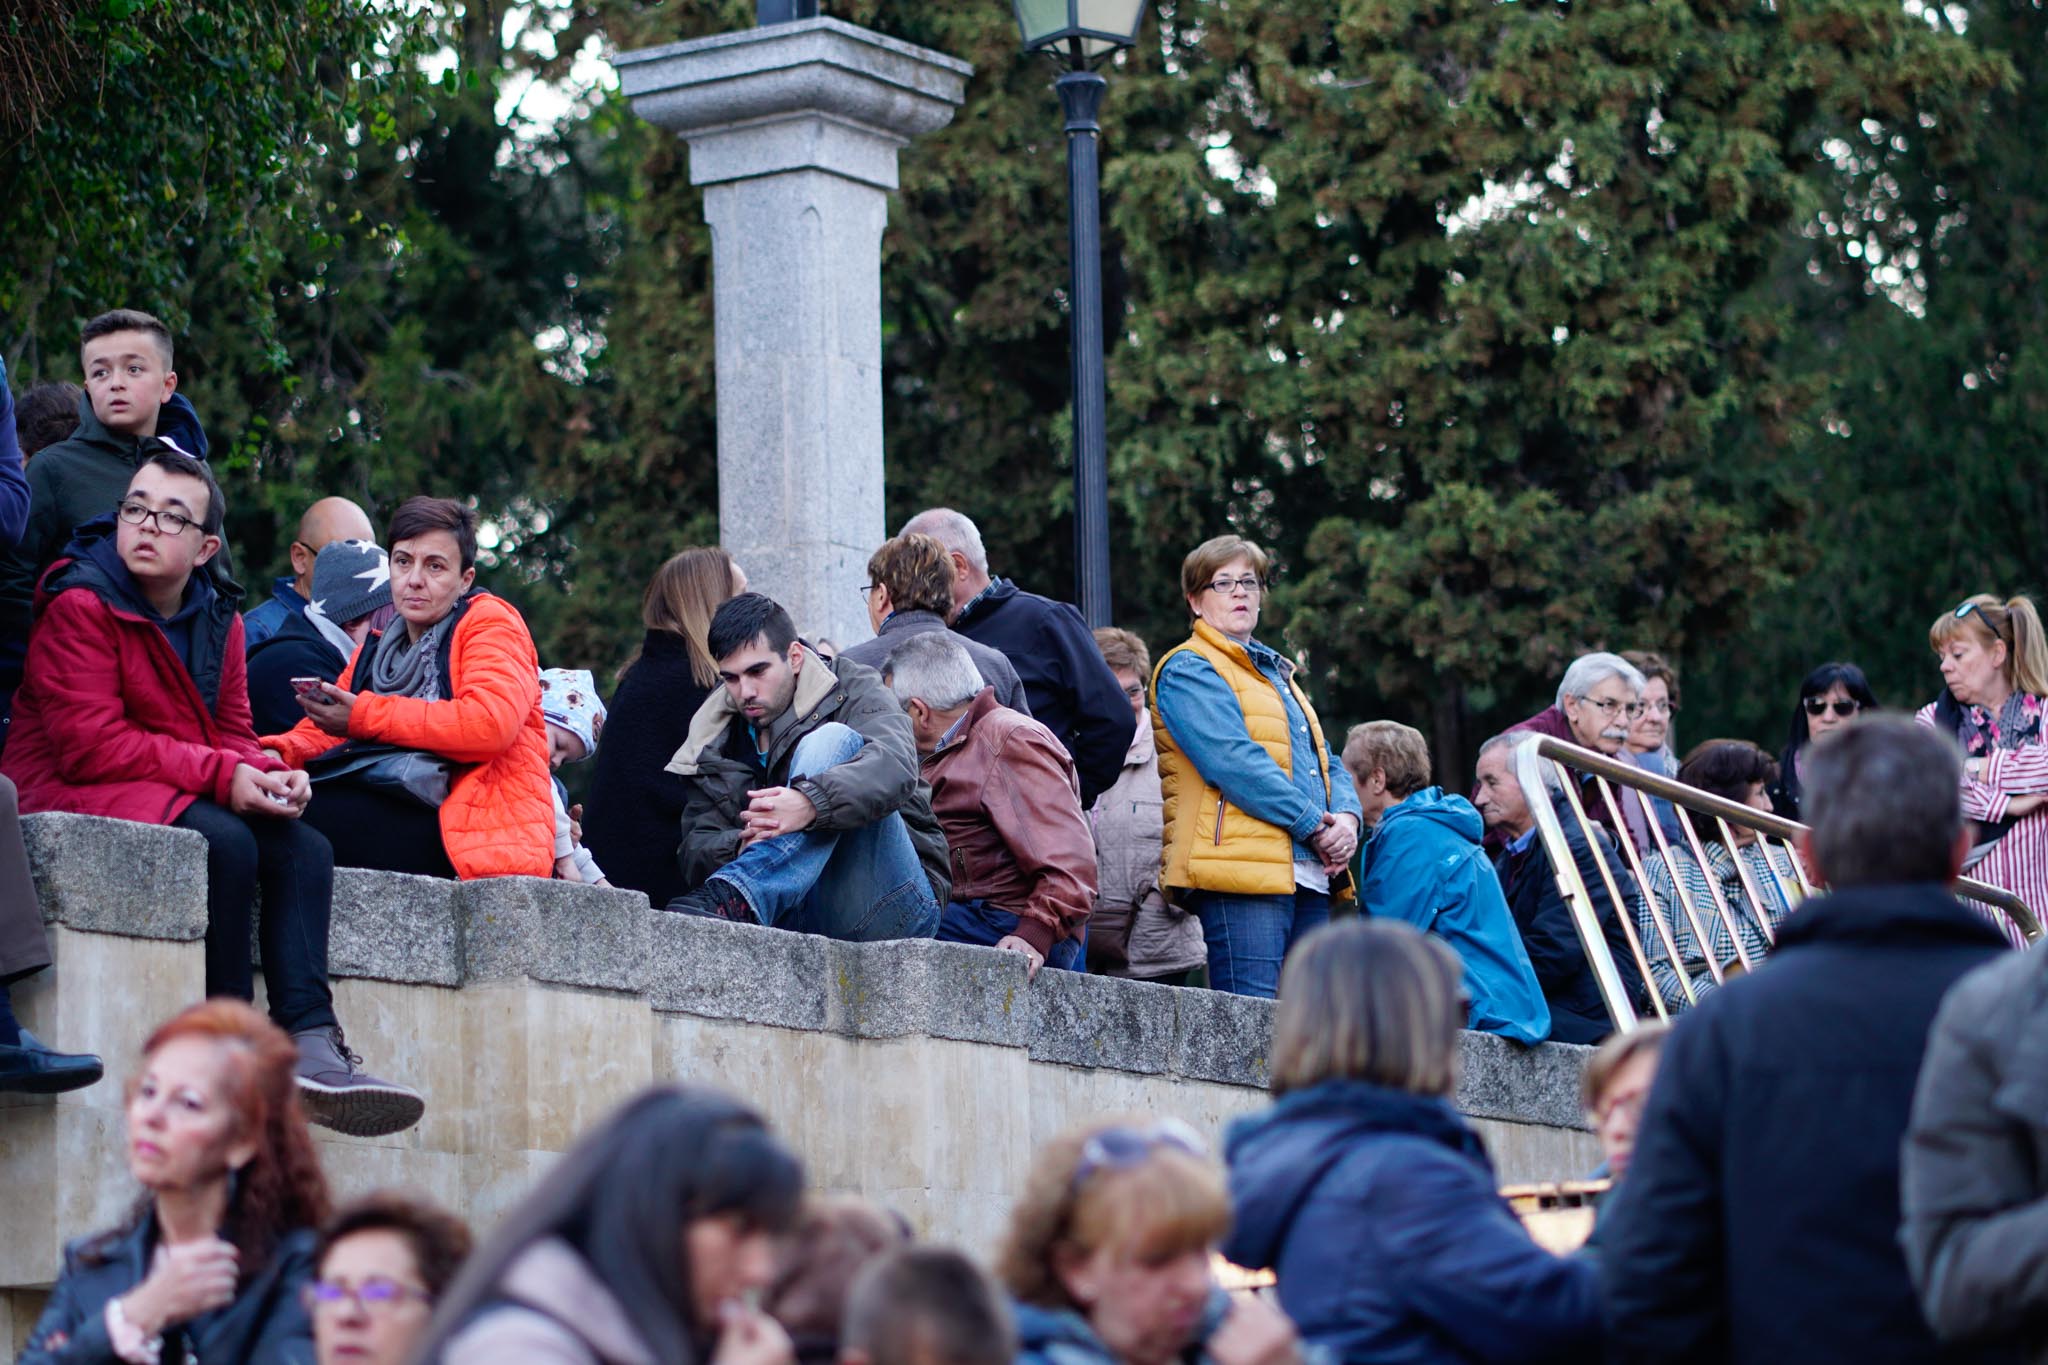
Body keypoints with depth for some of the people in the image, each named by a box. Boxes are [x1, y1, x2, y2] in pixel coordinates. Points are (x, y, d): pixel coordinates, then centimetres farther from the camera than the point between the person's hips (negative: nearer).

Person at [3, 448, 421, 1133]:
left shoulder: (217, 619, 12)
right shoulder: (80, 605, -11)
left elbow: (232, 735, 13)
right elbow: (90, 744, -19)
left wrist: (269, 774, -13)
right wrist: (219, 775, -23)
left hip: (179, 796, 8)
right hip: (70, 795, -8)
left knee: (305, 847, -13)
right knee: (223, 840, -31)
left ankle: (311, 1044, -29)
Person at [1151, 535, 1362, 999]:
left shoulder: (1277, 674, 28)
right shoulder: (1188, 670, 0)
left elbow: (1327, 762, 24)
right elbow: (1234, 761, -13)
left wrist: (1346, 819, 1)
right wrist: (1315, 825, -14)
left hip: (1311, 873, 9)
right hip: (1241, 871, -9)